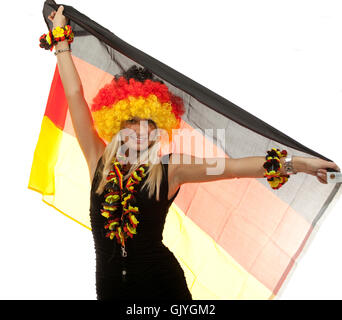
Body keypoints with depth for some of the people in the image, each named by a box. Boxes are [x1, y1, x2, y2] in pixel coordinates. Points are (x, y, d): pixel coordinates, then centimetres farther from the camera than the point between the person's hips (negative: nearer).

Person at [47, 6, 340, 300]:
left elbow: (231, 167, -11)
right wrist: (61, 39, 10)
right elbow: (75, 95, 5)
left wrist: (296, 163, -19)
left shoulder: (169, 169, -3)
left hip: (160, 284, -1)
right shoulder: (100, 162, 1)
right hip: (110, 286, 2)